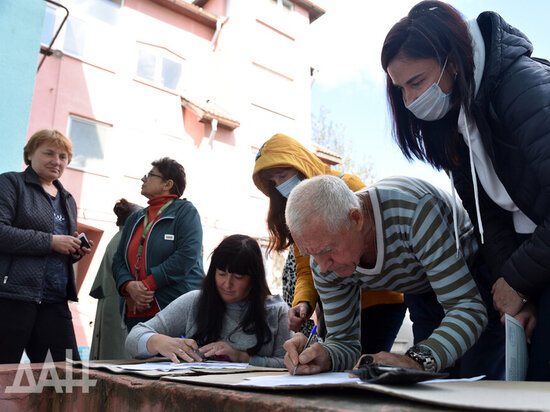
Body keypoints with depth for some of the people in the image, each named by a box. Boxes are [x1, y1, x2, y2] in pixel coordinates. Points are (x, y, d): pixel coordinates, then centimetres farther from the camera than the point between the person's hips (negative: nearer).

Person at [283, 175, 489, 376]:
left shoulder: (413, 208, -41)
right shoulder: (324, 262, -22)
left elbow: (468, 307, -40)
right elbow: (345, 340, -14)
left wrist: (418, 360, -55)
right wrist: (325, 358, -37)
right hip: (422, 297, 4)